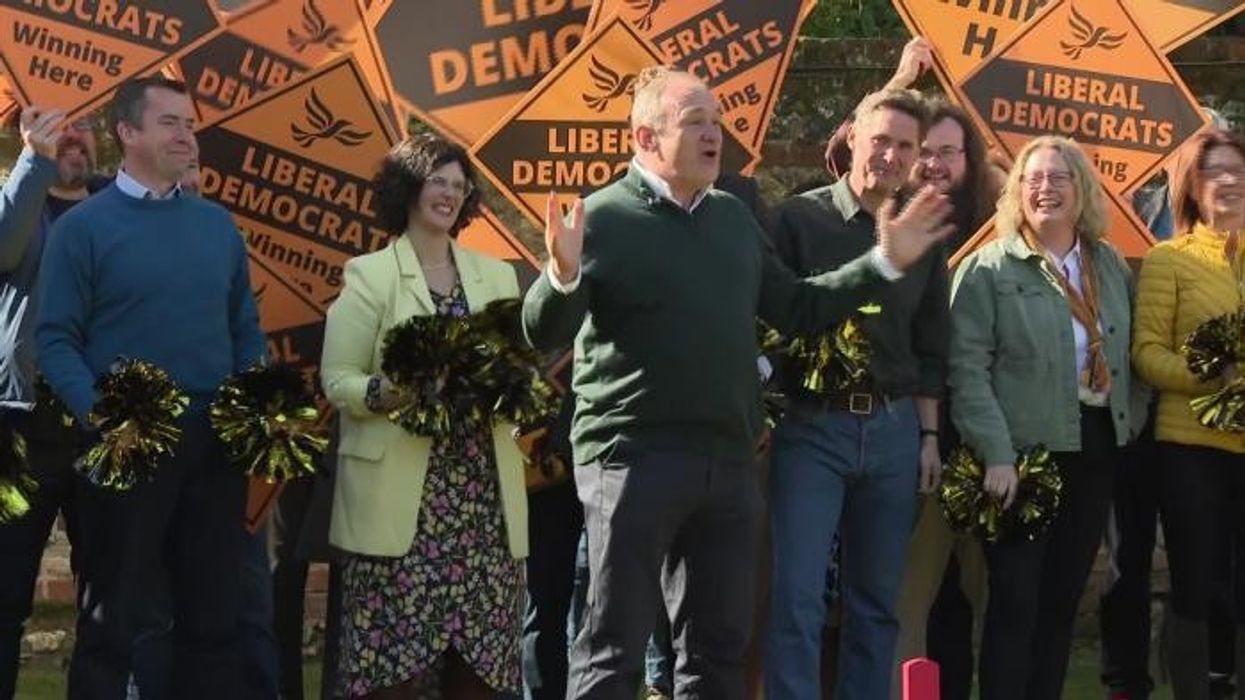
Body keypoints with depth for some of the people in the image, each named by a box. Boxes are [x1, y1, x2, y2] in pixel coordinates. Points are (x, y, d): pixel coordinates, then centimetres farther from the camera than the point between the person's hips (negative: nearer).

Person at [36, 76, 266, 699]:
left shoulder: (218, 225, 12)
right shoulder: (83, 227, -4)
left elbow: (245, 329, 15)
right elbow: (55, 340, -9)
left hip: (216, 443, 5)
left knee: (214, 612, 12)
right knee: (114, 618, 3)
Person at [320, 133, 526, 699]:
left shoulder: (495, 275, 17)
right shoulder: (369, 275, 3)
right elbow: (336, 379, -2)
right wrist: (386, 393, -21)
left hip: (483, 491, 4)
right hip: (402, 494, -4)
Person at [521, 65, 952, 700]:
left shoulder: (733, 217, 13)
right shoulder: (604, 218, -8)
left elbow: (796, 309, 20)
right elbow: (543, 333, -15)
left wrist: (885, 263, 16)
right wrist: (563, 276, -36)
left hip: (728, 460, 7)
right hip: (632, 458, -7)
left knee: (719, 644, 13)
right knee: (614, 648, -3)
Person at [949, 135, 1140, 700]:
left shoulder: (1112, 266, 12)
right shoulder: (988, 268, -5)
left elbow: (1128, 356, 18)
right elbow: (967, 370, -11)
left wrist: (1128, 429, 5)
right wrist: (996, 456, -19)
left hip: (1097, 448, 5)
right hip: (1023, 451, -5)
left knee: (1064, 596, 10)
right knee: (1016, 600, -4)